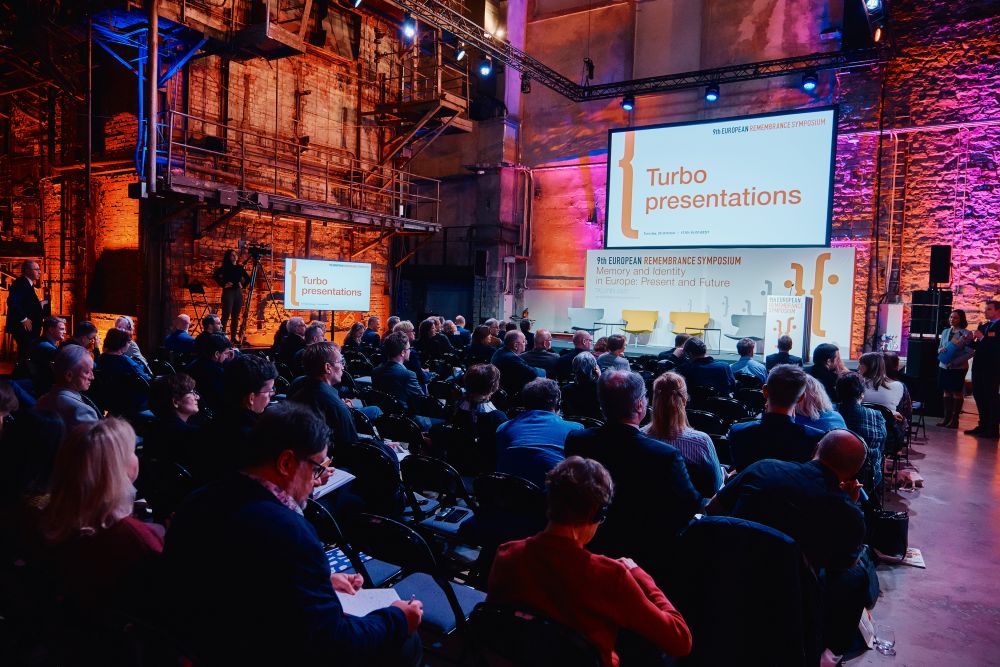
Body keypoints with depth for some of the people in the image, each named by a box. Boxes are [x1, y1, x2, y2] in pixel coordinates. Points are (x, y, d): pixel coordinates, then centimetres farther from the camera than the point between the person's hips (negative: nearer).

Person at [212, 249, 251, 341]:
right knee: (226, 316, -9)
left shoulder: (240, 267, 12)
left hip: (238, 293, 5)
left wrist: (243, 285, 9)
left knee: (236, 317, 5)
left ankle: (233, 337, 9)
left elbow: (248, 278, 23)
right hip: (228, 292, -5)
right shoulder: (225, 267, -2)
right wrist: (223, 285, -14)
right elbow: (215, 276, -14)